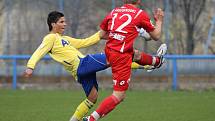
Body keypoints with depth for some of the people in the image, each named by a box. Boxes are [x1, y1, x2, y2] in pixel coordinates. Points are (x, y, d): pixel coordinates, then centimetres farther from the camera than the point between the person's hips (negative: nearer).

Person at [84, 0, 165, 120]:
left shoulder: (113, 11, 8)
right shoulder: (141, 14, -4)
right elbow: (156, 36, 8)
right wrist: (159, 20, 26)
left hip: (109, 51, 7)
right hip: (121, 57, -7)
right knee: (118, 96, -3)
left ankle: (156, 61, 65)